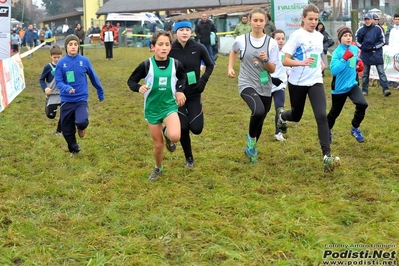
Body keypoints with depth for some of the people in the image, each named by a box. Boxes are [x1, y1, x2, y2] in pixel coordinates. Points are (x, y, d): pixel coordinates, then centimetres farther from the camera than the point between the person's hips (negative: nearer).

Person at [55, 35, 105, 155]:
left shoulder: (84, 61, -4)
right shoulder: (61, 62, -5)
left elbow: (93, 78, 8)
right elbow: (58, 81, -6)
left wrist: (101, 93, 17)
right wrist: (67, 88, -27)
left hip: (81, 99, -1)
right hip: (66, 100, 2)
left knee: (82, 122, -28)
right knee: (67, 130, 9)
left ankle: (81, 128, 12)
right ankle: (73, 149, 38)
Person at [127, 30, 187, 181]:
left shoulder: (175, 64, -7)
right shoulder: (146, 65, -13)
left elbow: (182, 77, 16)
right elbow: (131, 80, -4)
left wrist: (180, 90, 2)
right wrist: (138, 88, -24)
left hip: (169, 106, 0)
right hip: (152, 108, 0)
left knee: (175, 137, -26)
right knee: (158, 144, 9)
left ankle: (167, 133, 12)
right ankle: (158, 168, 37)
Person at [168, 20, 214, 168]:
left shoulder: (198, 48, -8)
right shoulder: (170, 50, -10)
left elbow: (210, 65, 7)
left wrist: (203, 80, -8)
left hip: (194, 94, 1)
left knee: (196, 128, -7)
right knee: (183, 128, -4)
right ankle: (189, 158, 21)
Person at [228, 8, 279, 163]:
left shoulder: (271, 43, -5)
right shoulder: (241, 40, -6)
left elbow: (272, 69, -3)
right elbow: (233, 52, 18)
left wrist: (265, 60, -22)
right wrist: (230, 68, 6)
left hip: (265, 87, 3)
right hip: (247, 84, -3)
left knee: (260, 120, 14)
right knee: (259, 111, -31)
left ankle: (251, 148, 40)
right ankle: (251, 137, -3)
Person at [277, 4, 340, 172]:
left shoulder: (319, 36, 6)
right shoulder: (297, 35, -11)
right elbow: (285, 61, -15)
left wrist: (321, 63, 6)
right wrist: (302, 62, -31)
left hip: (315, 82, 3)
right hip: (297, 82, -3)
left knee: (321, 116, -15)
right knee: (296, 116, 15)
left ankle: (327, 156, -17)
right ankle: (282, 116, 54)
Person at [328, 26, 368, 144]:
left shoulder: (355, 49, 1)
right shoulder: (337, 52, -18)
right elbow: (334, 70, -30)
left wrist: (360, 63, 2)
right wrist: (345, 58, -36)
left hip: (352, 84, 4)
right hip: (339, 87, -4)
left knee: (362, 104, -18)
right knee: (335, 112, 11)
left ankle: (355, 128, 5)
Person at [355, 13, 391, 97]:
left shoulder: (377, 29, -5)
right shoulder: (361, 30, 1)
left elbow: (382, 41, -3)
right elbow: (358, 42, 11)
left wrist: (373, 47, -12)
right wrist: (363, 47, -7)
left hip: (377, 54, -2)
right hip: (365, 54, 2)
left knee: (381, 72, -7)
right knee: (365, 73, 9)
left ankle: (385, 89, -11)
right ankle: (364, 90, 19)